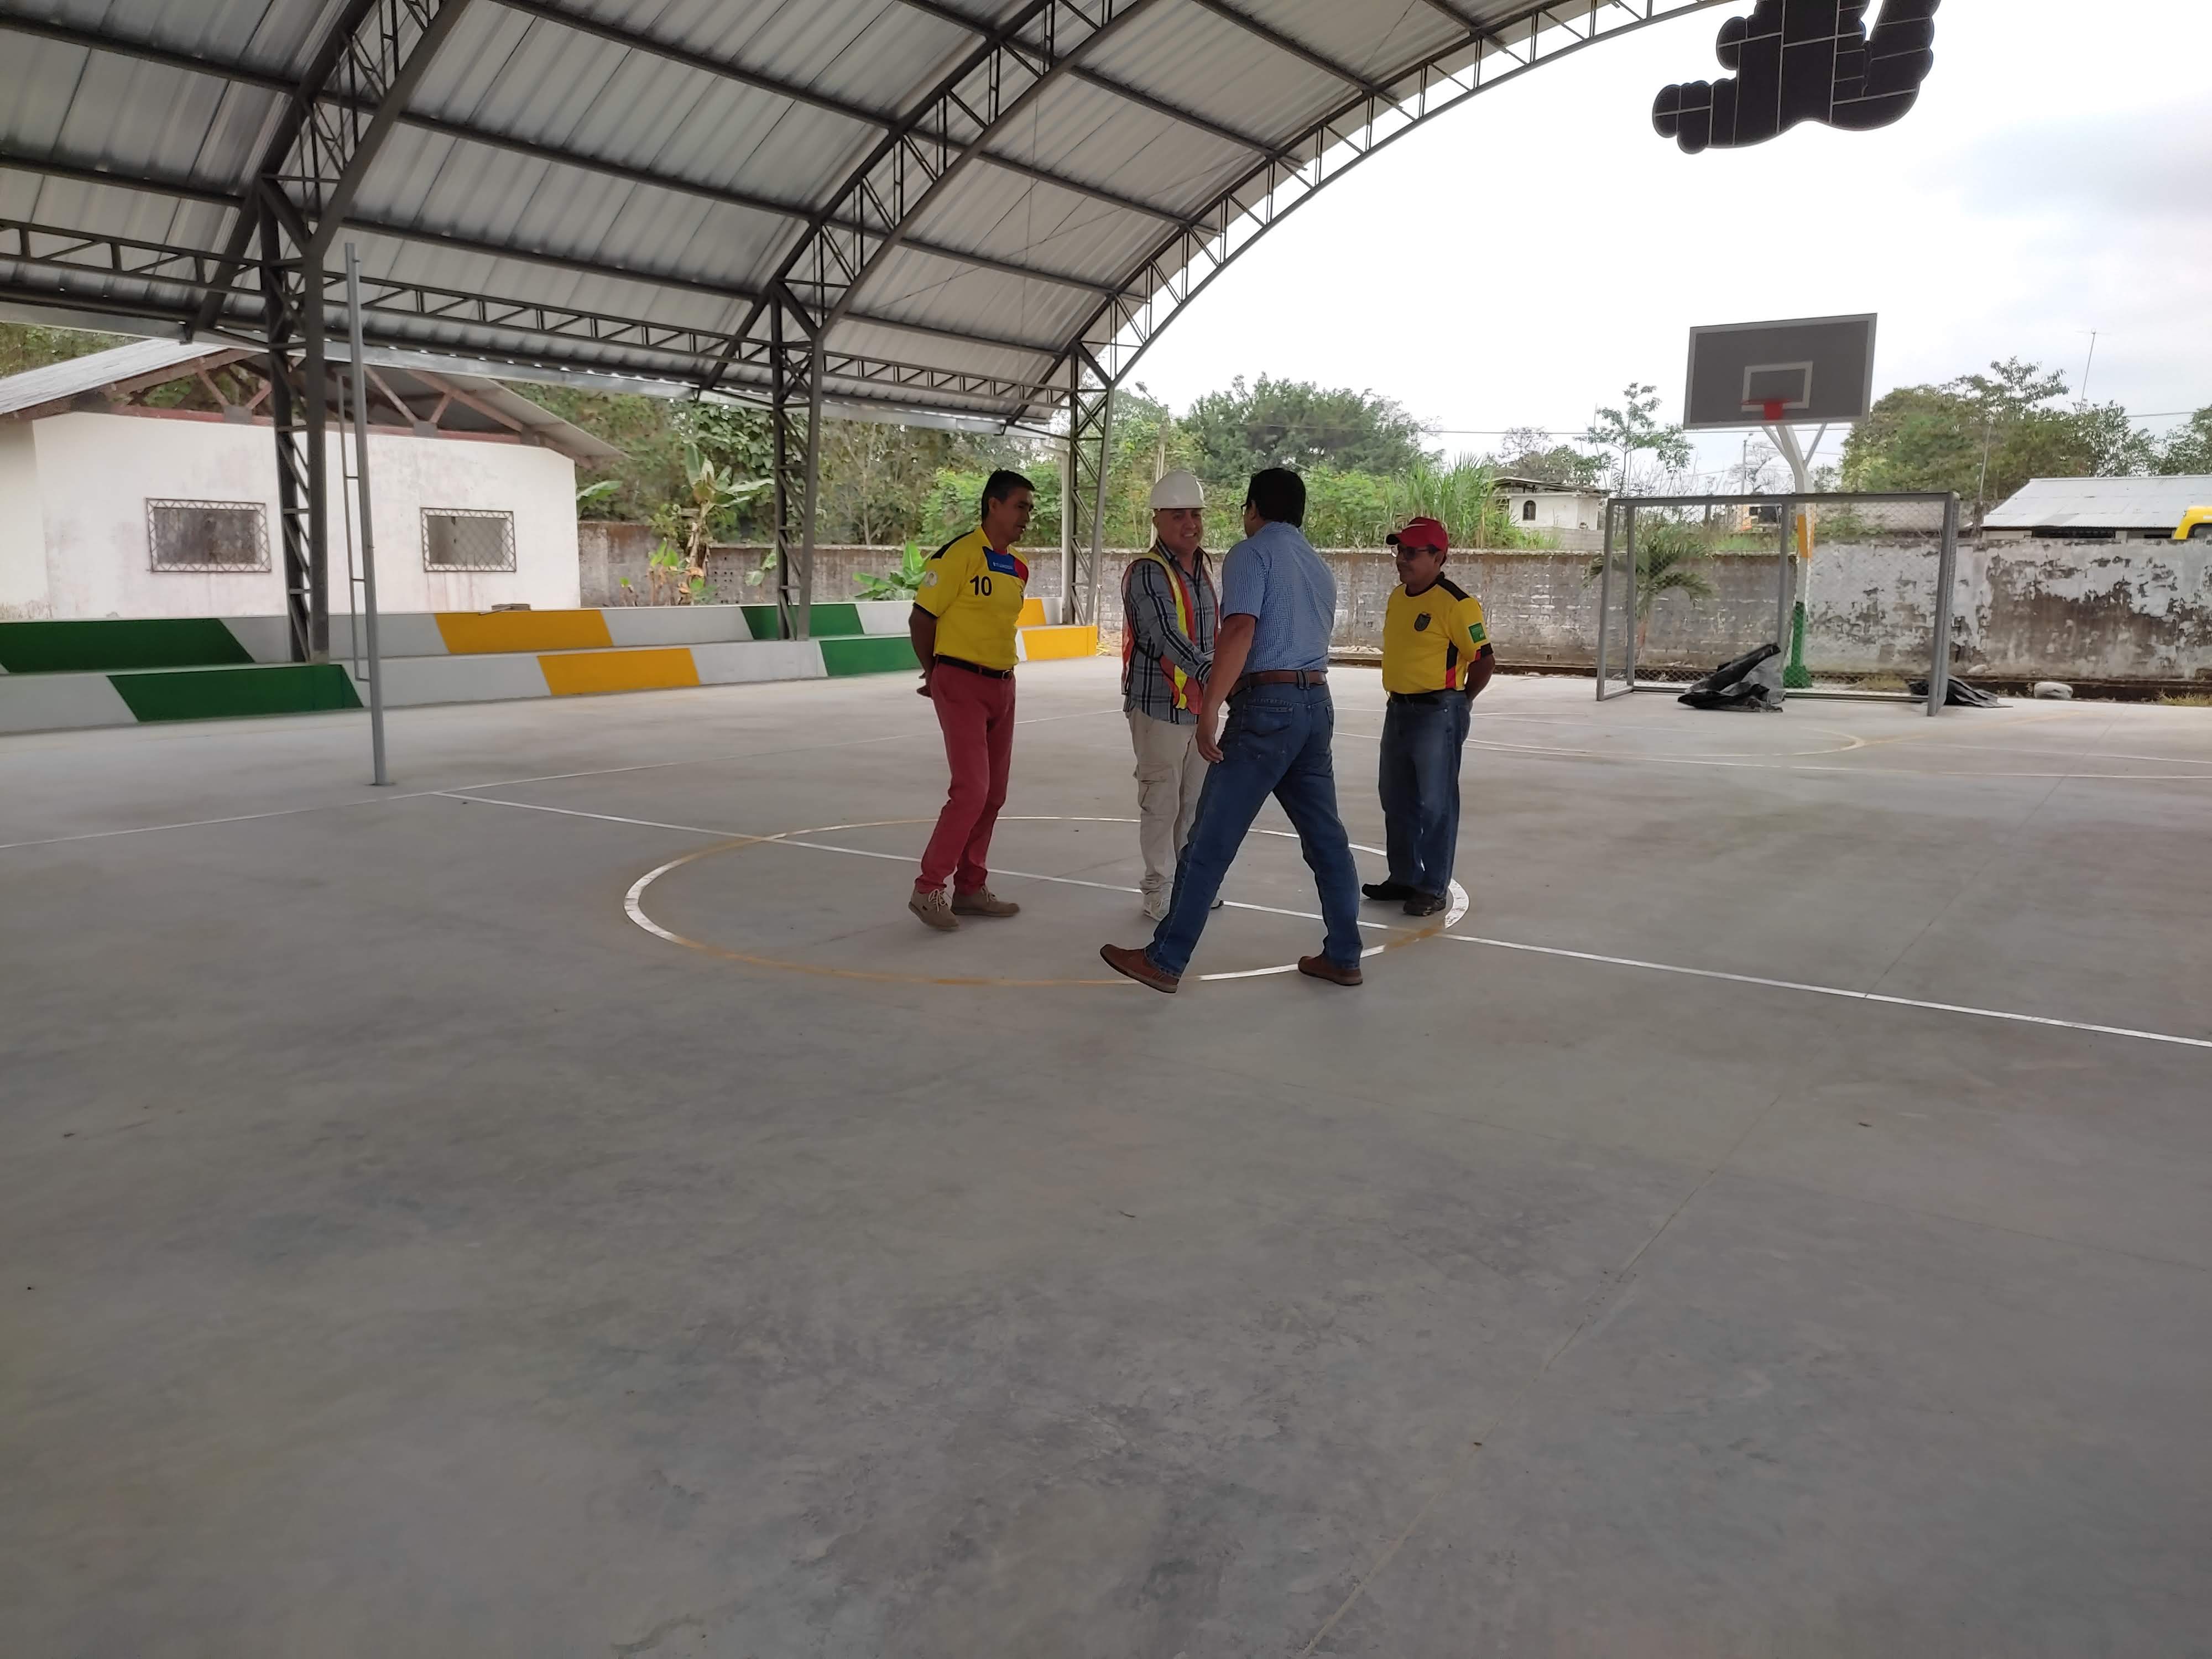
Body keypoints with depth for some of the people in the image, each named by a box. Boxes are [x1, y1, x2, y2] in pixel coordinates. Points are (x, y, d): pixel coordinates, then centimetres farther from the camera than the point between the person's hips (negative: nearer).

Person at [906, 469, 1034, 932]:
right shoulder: (958, 556, -13)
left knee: (993, 793, 10)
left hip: (1002, 685, 8)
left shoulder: (1018, 568, 11)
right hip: (961, 684, -8)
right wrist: (935, 674, 7)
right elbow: (920, 619, -7)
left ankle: (970, 887, 21)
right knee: (971, 790, -12)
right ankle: (927, 889, -1)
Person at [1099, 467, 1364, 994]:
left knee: (1210, 841, -4)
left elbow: (1240, 630, -18)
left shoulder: (1251, 553, -4)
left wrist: (1210, 707, -22)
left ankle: (1164, 961, 1)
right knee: (1326, 837, 13)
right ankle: (1342, 957, 17)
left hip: (1267, 707, -8)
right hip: (1317, 705, 8)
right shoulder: (1319, 567, 21)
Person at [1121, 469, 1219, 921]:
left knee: (1196, 800, 15)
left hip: (1199, 706, 8)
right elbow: (1165, 634, -28)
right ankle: (1159, 891, 10)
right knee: (1162, 802, -1)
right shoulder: (1146, 573, -14)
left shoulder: (1205, 570, 12)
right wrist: (1208, 672, -41)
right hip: (1159, 707, -8)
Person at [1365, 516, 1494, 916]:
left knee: (1435, 804, -1)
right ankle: (1405, 877, 29)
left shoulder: (1457, 604, -16)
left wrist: (1460, 702, -1)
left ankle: (1435, 888, 9)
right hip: (1398, 710, 8)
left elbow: (1485, 659, -12)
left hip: (1437, 714, -8)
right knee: (1397, 800, 16)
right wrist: (1401, 695, 16)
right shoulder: (1397, 597, 9)